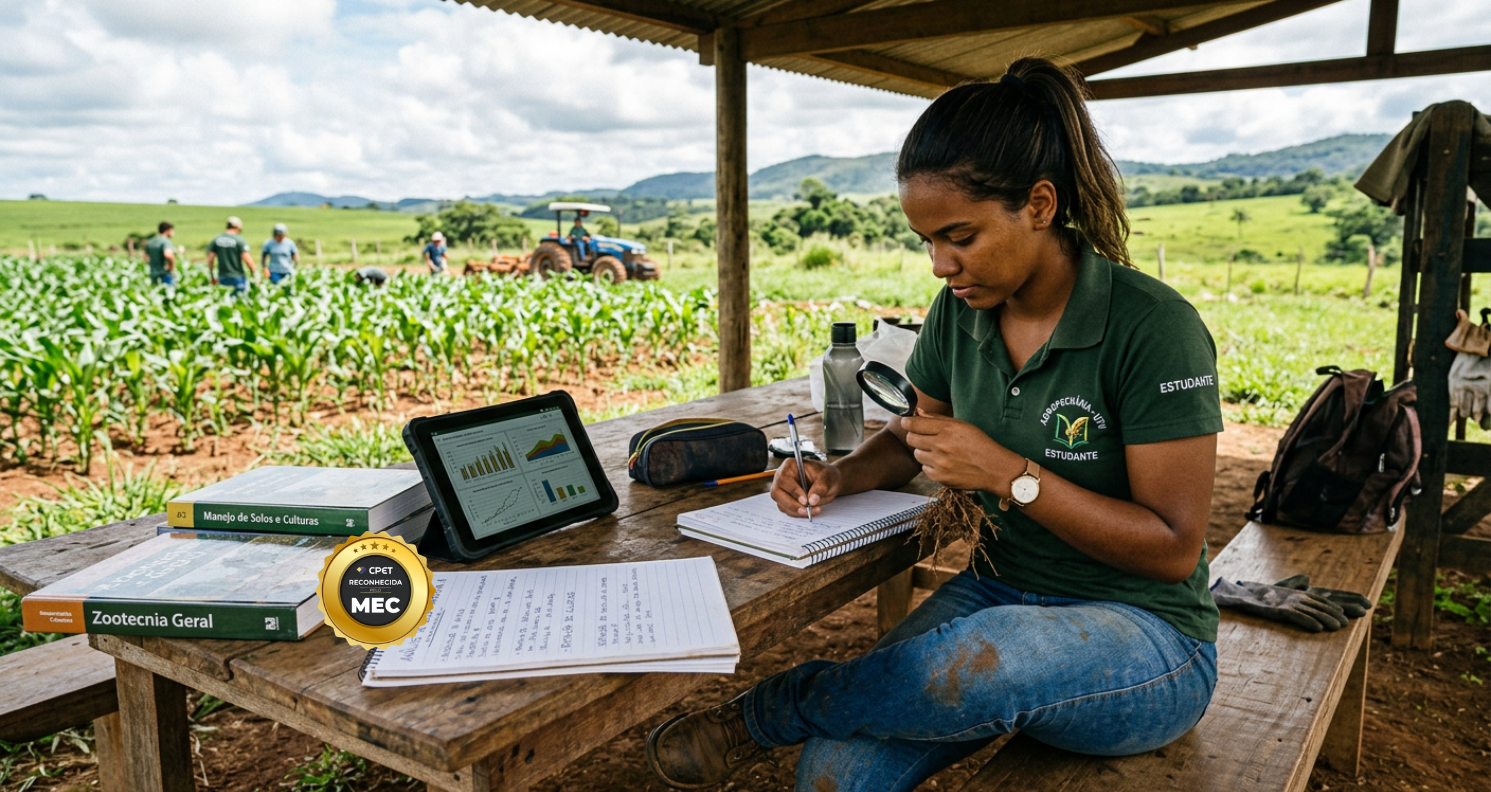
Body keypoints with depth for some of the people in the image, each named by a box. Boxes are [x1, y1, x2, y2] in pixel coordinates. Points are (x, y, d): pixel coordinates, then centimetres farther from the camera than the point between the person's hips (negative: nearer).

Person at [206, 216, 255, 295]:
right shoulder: (240, 240, -10)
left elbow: (210, 260, 4)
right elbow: (247, 260, -16)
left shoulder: (216, 240, 4)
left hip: (222, 278, 4)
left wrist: (212, 277, 14)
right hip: (238, 277, -4)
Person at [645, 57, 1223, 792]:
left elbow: (1173, 547, -17)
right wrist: (841, 475, -5)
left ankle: (764, 711, -12)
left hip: (1145, 630, -4)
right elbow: (915, 435, 17)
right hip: (999, 594, 4)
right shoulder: (960, 311, -1)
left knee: (981, 658, -38)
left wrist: (1009, 474, -25)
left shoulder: (1154, 328, -19)